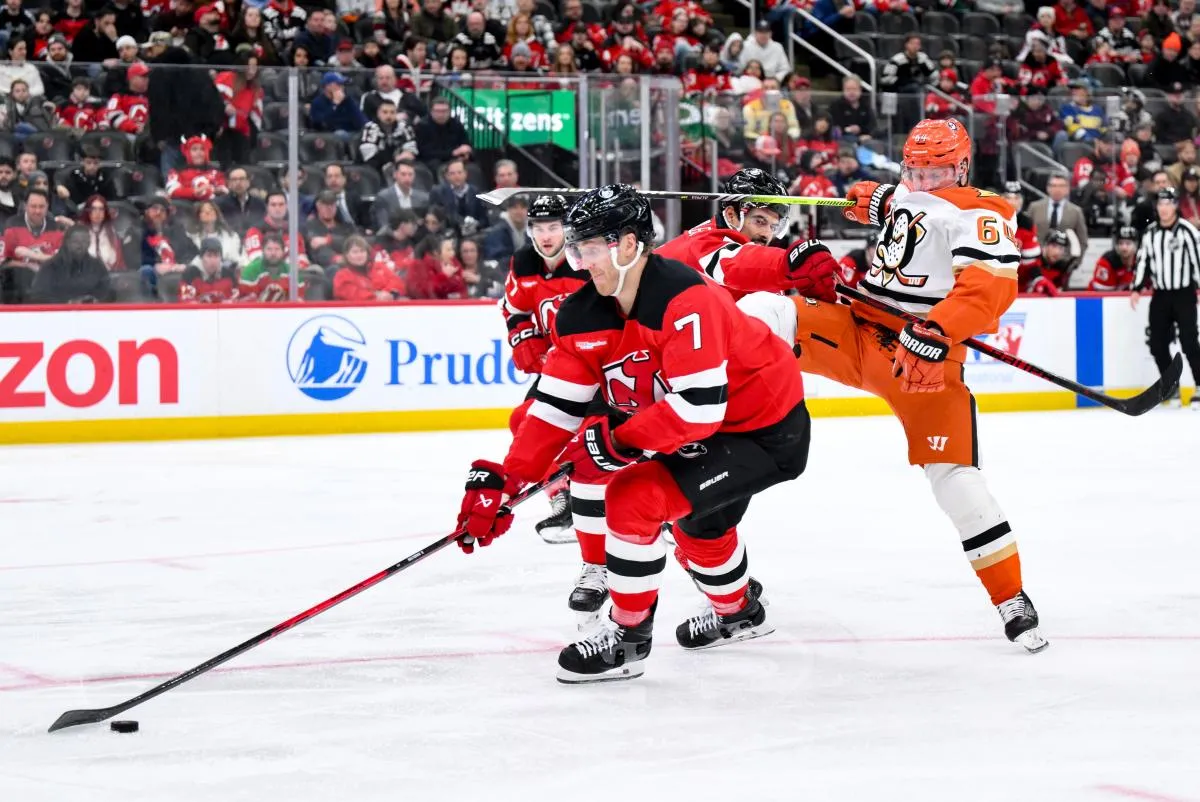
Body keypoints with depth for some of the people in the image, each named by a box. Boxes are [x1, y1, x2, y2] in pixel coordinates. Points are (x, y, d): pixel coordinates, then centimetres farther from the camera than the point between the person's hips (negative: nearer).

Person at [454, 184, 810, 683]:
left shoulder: (684, 300, -31)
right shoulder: (584, 315, -6)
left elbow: (698, 406, -35)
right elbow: (556, 407, -5)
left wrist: (619, 440, -29)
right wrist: (502, 482, -12)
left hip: (766, 434, -9)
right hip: (705, 429, 9)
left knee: (635, 497, -19)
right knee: (700, 517, 31)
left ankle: (628, 638, -4)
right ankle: (739, 614, 61)